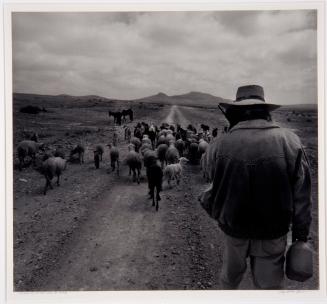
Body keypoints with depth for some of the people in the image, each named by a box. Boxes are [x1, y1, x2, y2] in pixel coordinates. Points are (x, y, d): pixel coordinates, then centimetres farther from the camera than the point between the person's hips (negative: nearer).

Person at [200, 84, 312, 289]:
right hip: (274, 231, 0)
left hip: (233, 227, 1)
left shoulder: (222, 143, -15)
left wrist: (214, 212, 19)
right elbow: (301, 194, -9)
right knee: (270, 283, 17)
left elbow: (212, 188, -2)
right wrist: (302, 233, 2)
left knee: (230, 276, 25)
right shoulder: (290, 141, -14)